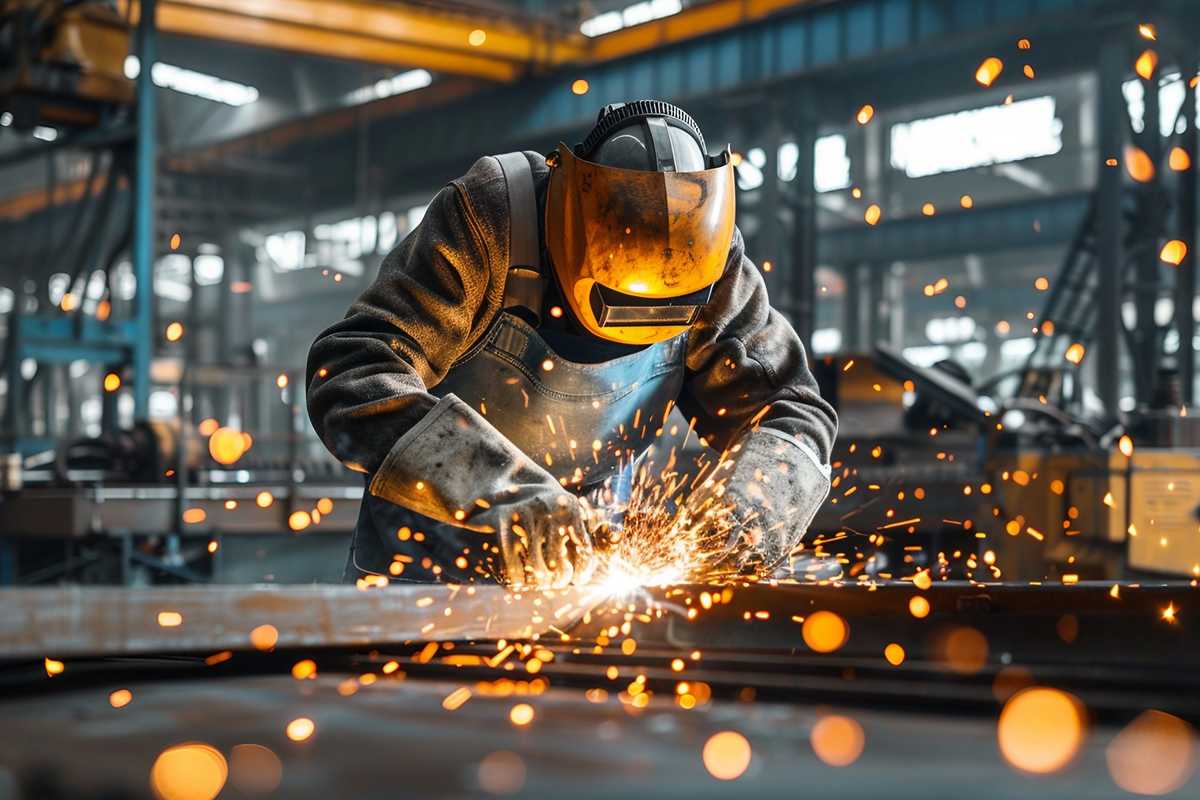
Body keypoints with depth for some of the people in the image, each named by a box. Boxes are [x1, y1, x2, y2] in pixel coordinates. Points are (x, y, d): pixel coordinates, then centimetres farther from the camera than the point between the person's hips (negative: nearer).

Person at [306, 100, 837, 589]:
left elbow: (791, 413, -12)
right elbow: (351, 373, -37)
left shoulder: (712, 266, -18)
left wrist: (738, 520, -34)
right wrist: (501, 491, -51)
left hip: (578, 551, 1)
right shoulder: (488, 221, -29)